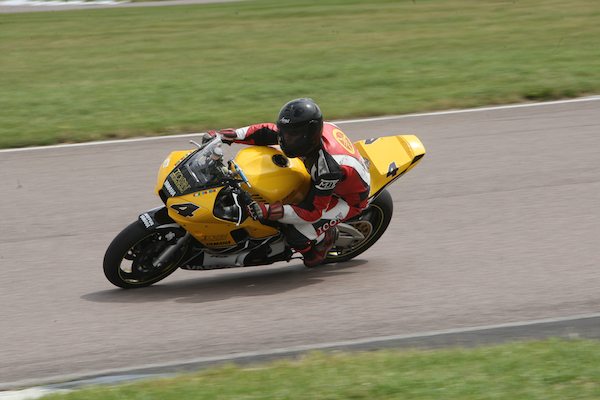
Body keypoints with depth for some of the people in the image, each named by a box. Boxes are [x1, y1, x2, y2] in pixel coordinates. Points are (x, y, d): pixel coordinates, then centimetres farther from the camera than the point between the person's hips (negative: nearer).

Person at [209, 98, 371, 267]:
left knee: (296, 235, -26)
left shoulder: (328, 167, -41)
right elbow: (267, 132, -9)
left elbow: (314, 211, -36)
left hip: (351, 199, -8)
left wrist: (272, 212, -46)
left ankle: (324, 237, 6)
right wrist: (230, 135, -19)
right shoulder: (310, 130, -20)